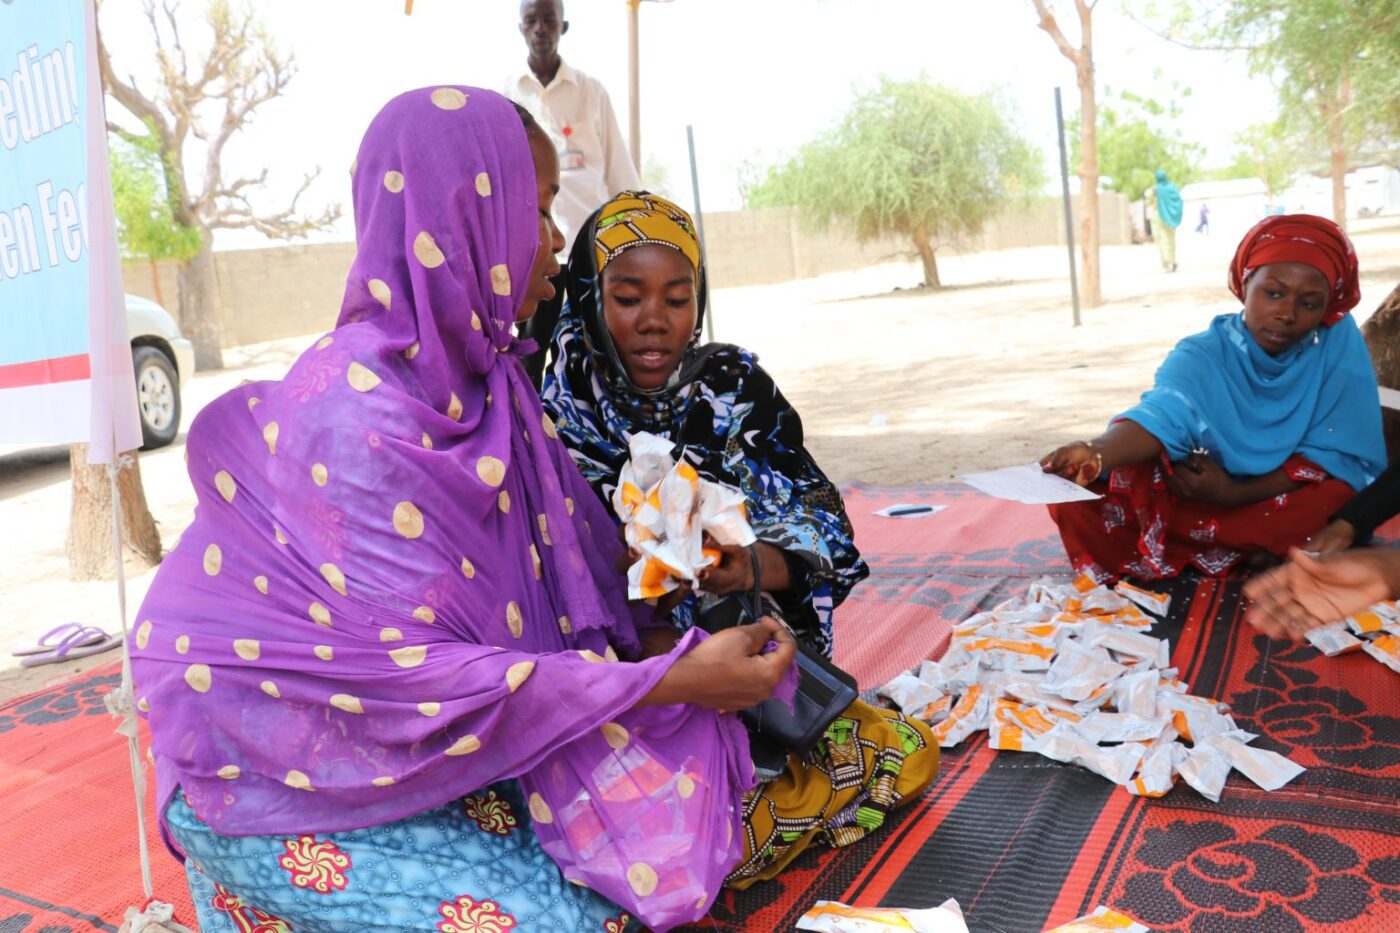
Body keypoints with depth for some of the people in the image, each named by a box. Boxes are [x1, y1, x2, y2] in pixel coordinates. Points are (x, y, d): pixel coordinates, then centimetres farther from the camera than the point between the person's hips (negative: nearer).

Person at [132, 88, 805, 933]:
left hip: (407, 744, 7)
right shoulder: (361, 416, -28)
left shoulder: (469, 369, -3)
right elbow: (413, 671, -26)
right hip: (281, 777, -7)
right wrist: (673, 681, -27)